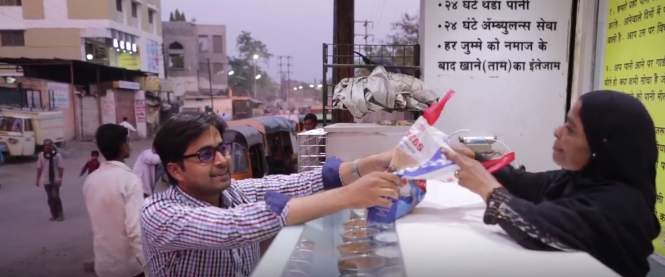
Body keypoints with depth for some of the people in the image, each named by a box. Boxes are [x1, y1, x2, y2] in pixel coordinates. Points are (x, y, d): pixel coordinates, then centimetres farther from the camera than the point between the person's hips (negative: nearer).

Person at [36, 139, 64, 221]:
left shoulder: (57, 155, -9)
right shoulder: (41, 155, 1)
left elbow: (61, 168, -8)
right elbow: (39, 168, 6)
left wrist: (60, 179, -13)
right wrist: (38, 179, 5)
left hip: (55, 180, -3)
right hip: (46, 181, 4)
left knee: (55, 197, -7)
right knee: (50, 198, 8)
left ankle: (60, 214, 7)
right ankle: (54, 215, 17)